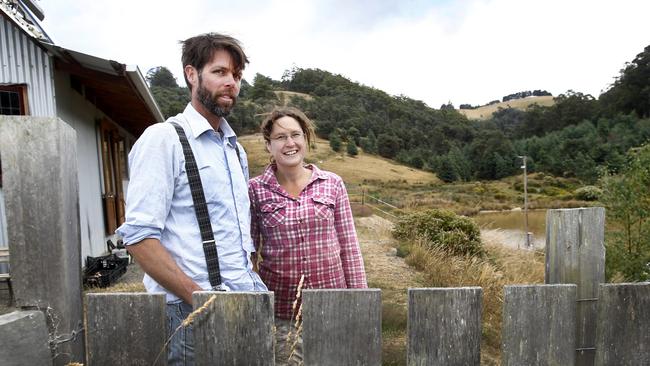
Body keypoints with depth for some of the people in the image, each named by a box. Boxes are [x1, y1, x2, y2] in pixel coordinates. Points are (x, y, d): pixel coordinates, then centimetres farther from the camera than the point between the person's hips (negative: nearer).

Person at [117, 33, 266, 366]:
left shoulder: (235, 148, 12)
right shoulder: (163, 139, -10)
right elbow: (139, 237, -16)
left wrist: (253, 283, 9)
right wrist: (201, 298, -19)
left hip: (248, 296, 7)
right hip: (191, 311, -7)